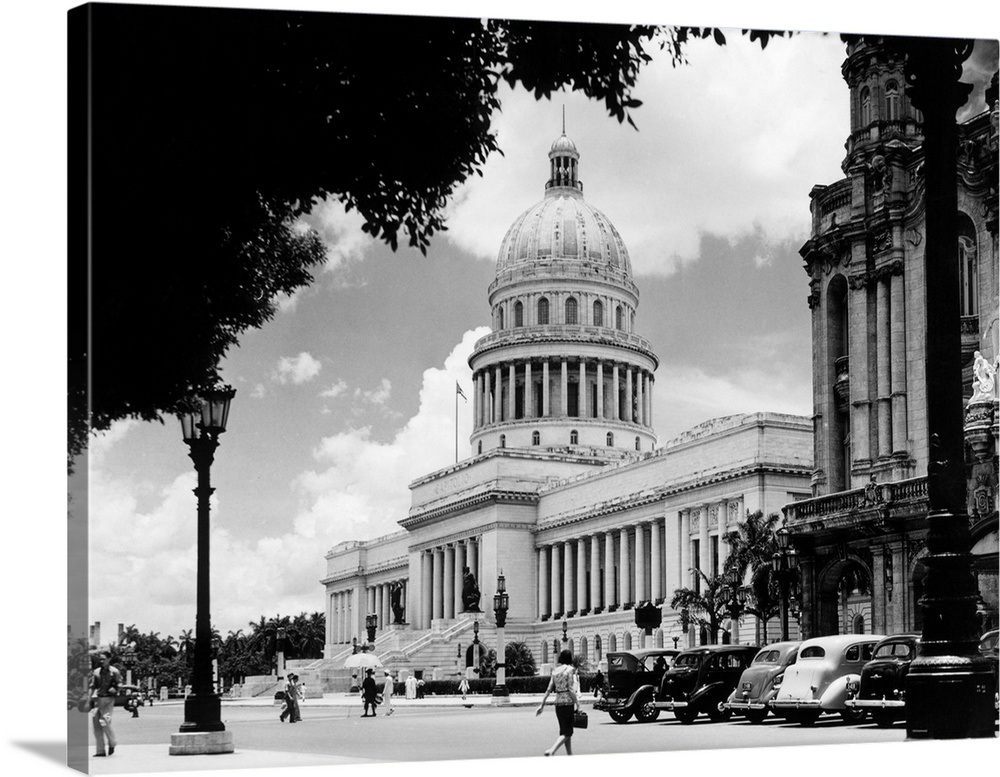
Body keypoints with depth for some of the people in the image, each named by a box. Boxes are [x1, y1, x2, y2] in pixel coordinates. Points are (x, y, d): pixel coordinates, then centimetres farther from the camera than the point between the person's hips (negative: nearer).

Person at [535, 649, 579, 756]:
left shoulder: (555, 670, 9)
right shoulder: (569, 669, -8)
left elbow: (549, 689, 6)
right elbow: (570, 689, -14)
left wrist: (542, 704, 9)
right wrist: (577, 702, -5)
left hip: (558, 702, 7)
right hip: (568, 702, -7)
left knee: (564, 731, 16)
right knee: (566, 732, -5)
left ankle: (570, 755, 20)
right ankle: (551, 750, -24)